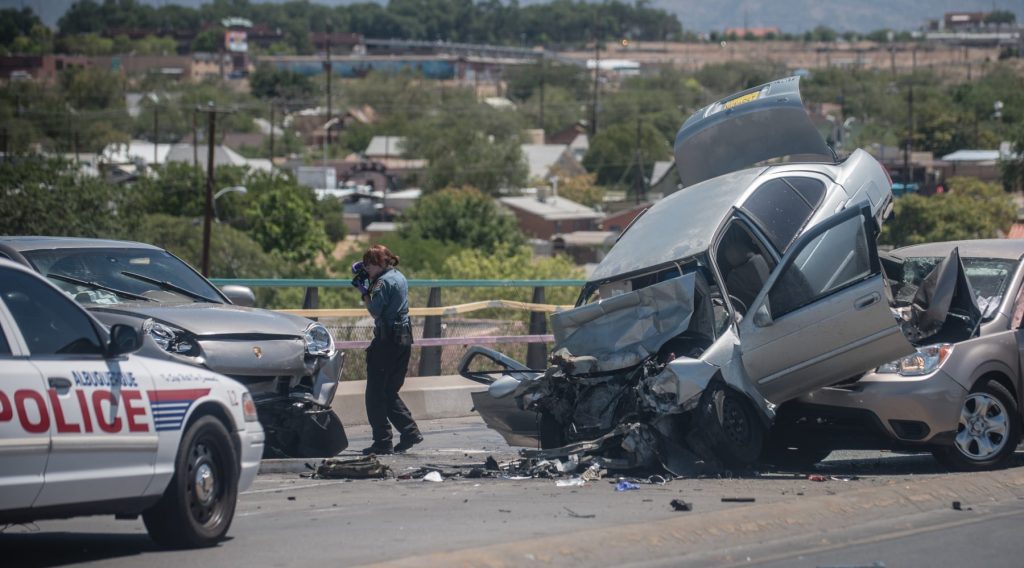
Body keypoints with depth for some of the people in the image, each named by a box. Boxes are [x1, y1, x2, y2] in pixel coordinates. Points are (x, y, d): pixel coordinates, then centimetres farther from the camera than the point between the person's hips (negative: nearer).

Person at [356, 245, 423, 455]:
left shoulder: (384, 281, -13)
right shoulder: (400, 278, 15)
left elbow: (375, 311, -17)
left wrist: (365, 292, -6)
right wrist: (371, 285, 9)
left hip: (387, 339, -9)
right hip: (404, 337, 9)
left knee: (376, 393, -3)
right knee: (390, 392, 17)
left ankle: (382, 442, -5)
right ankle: (410, 431, 9)